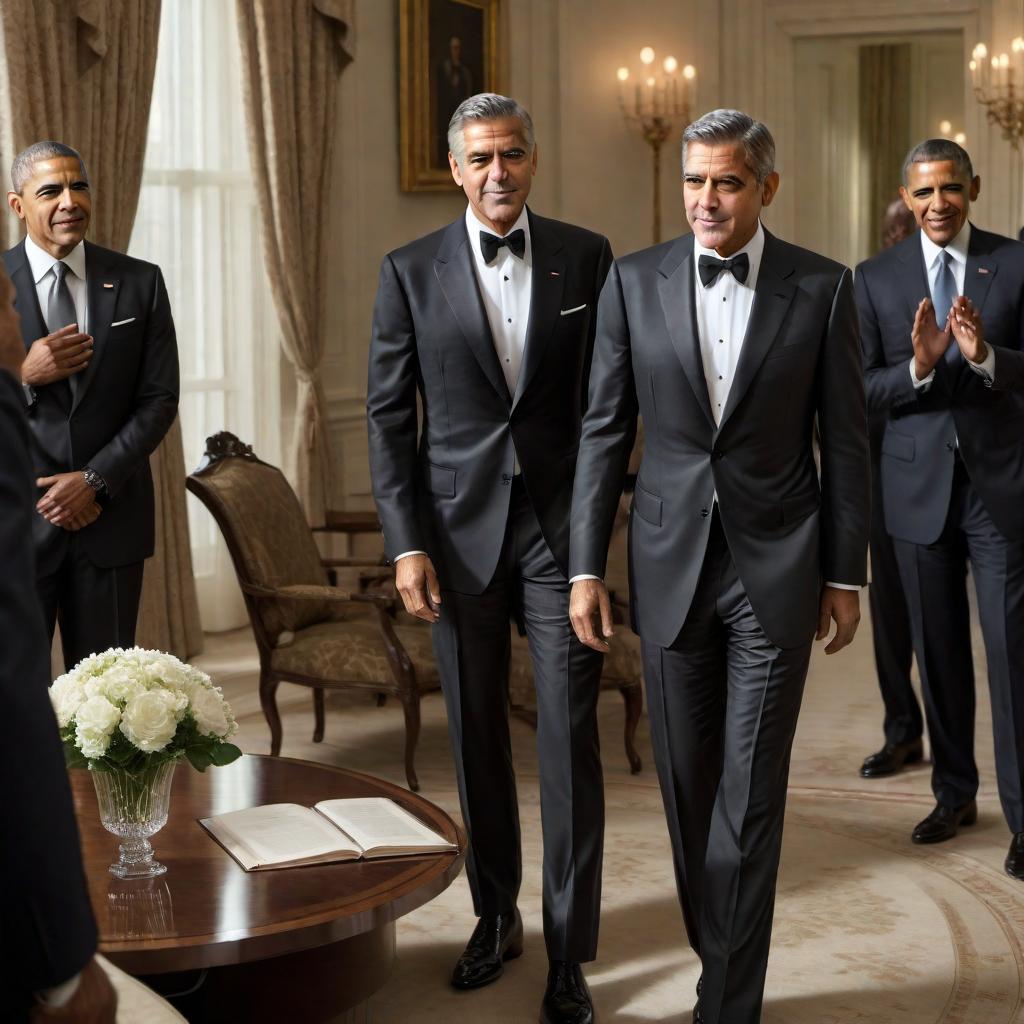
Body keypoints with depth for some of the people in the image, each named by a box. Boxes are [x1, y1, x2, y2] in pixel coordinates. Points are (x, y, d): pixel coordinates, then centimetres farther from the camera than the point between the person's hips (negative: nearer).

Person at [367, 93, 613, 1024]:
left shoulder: (587, 257, 2)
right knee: (477, 735, 11)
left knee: (569, 738, -2)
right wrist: (406, 543, -4)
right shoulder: (411, 270, 2)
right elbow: (388, 413, 3)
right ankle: (496, 917, 28)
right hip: (459, 532, 1)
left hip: (559, 527, -1)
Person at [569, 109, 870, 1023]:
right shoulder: (634, 281, 1)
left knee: (750, 796, -1)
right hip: (671, 562, 2)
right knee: (687, 785, 11)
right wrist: (586, 567, 0)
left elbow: (845, 441, 1)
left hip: (776, 568, -2)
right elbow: (604, 430, 3)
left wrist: (846, 575, 1)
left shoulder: (823, 288, -3)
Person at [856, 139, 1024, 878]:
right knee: (939, 650, 13)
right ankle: (955, 794, 27)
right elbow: (863, 390, -1)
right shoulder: (876, 279, 4)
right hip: (920, 484, 2)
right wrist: (918, 367, -20)